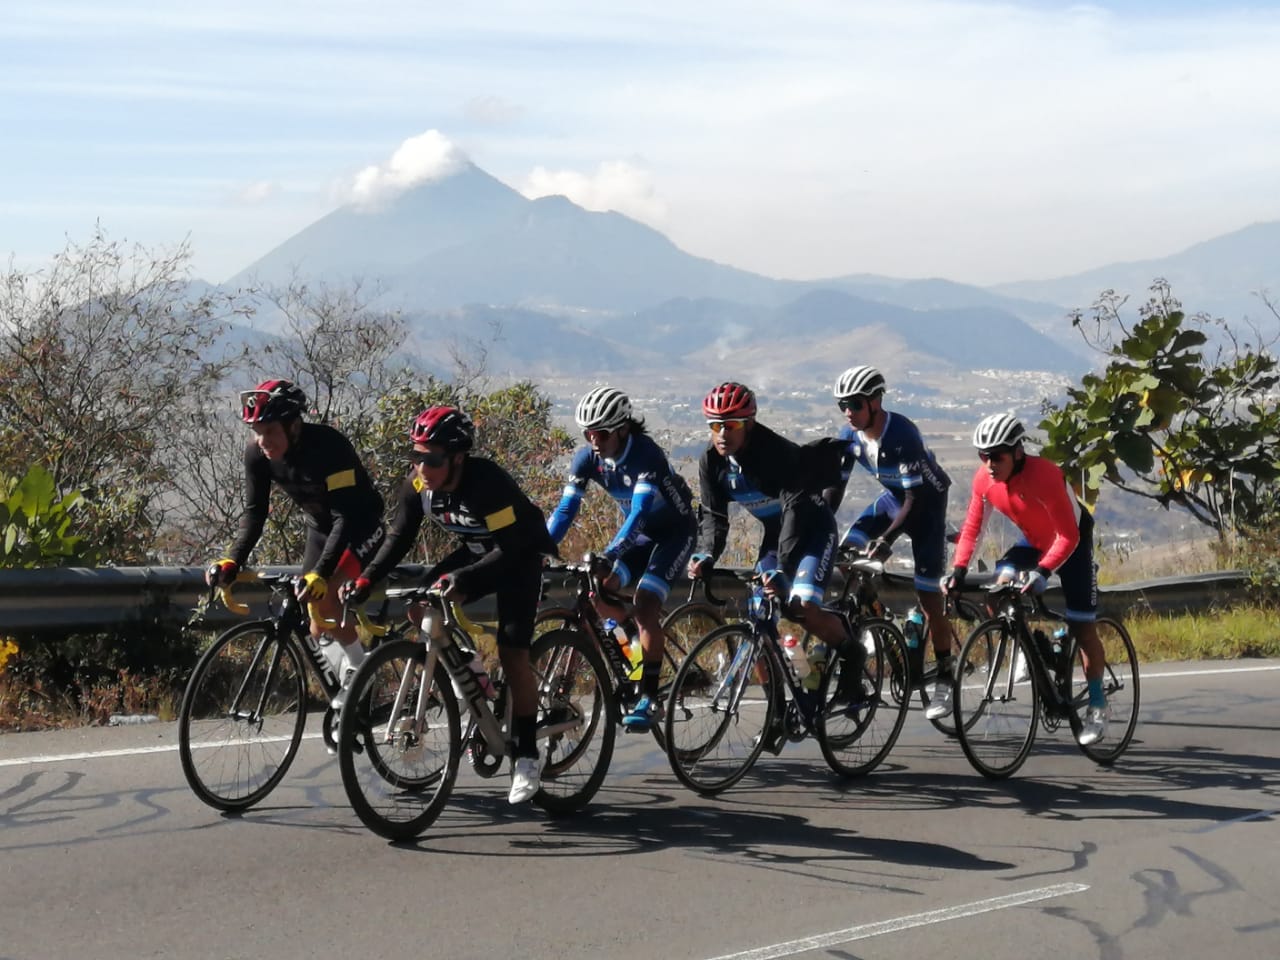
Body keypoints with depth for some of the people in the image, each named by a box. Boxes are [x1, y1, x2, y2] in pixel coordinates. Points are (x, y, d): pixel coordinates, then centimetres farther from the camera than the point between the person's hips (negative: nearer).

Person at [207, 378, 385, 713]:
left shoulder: (328, 446, -34)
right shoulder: (257, 453, -16)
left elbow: (347, 516, -38)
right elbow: (254, 511, -12)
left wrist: (320, 573, -49)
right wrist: (232, 561, -27)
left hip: (360, 527, -6)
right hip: (320, 528, 7)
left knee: (323, 594, -29)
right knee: (319, 629, 1)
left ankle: (358, 670, -8)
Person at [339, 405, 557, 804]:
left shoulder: (488, 482, -35)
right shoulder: (417, 485, -17)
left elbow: (509, 547, -35)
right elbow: (400, 538, -9)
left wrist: (463, 578, -48)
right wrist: (365, 579, -23)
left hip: (521, 554, -7)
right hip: (476, 550, 7)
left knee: (512, 652, -15)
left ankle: (526, 757, -4)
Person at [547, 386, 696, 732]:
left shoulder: (645, 453, -31)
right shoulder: (587, 457, -14)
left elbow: (640, 511, -40)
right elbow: (566, 509, -14)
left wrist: (609, 555, -51)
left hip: (674, 531, -6)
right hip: (639, 532, 6)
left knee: (645, 606, -21)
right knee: (598, 590, -12)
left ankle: (649, 698, -16)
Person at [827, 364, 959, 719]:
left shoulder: (902, 434, -32)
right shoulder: (850, 435, -12)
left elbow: (916, 498, -33)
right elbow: (836, 486, -6)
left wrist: (886, 539, -43)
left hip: (927, 501, -7)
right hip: (892, 497, 7)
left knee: (927, 596, -9)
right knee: (846, 552, -16)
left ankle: (944, 680, 2)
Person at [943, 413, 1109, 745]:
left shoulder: (1043, 475, -36)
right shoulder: (984, 479, -19)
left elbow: (1068, 537, -36)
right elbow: (972, 528, -11)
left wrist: (1042, 572, -48)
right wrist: (959, 570, -24)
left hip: (1072, 542, -5)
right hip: (1034, 541, 5)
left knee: (1082, 627, -6)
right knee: (1000, 586, -20)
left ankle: (1097, 706, 7)